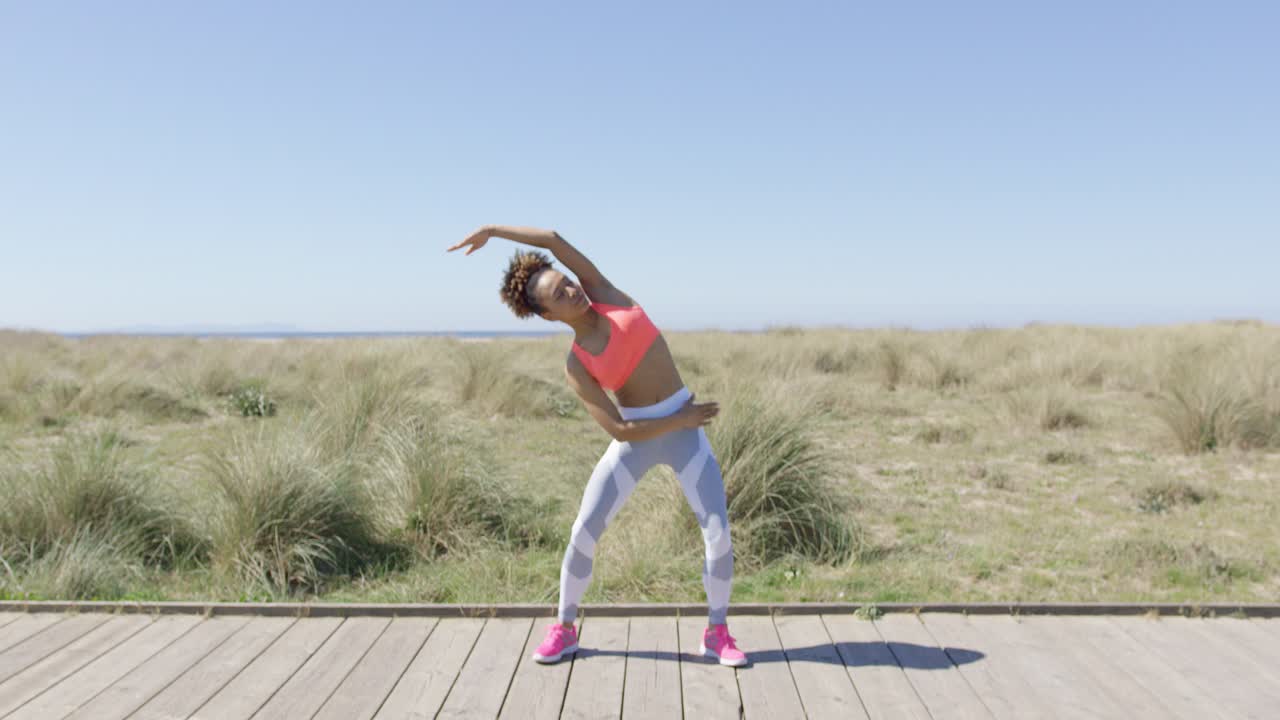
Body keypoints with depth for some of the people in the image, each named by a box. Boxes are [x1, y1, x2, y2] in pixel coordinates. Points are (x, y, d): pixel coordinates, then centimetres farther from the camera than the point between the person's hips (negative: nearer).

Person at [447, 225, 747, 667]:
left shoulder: (603, 294, -3)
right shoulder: (576, 367, -7)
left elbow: (556, 240, -9)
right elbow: (619, 431, -14)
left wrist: (492, 229, 3)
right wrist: (681, 419, -14)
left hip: (685, 433, 0)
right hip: (635, 440, 0)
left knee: (719, 532, -11)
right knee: (583, 532, -4)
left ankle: (717, 633, 9)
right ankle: (564, 628, 19)